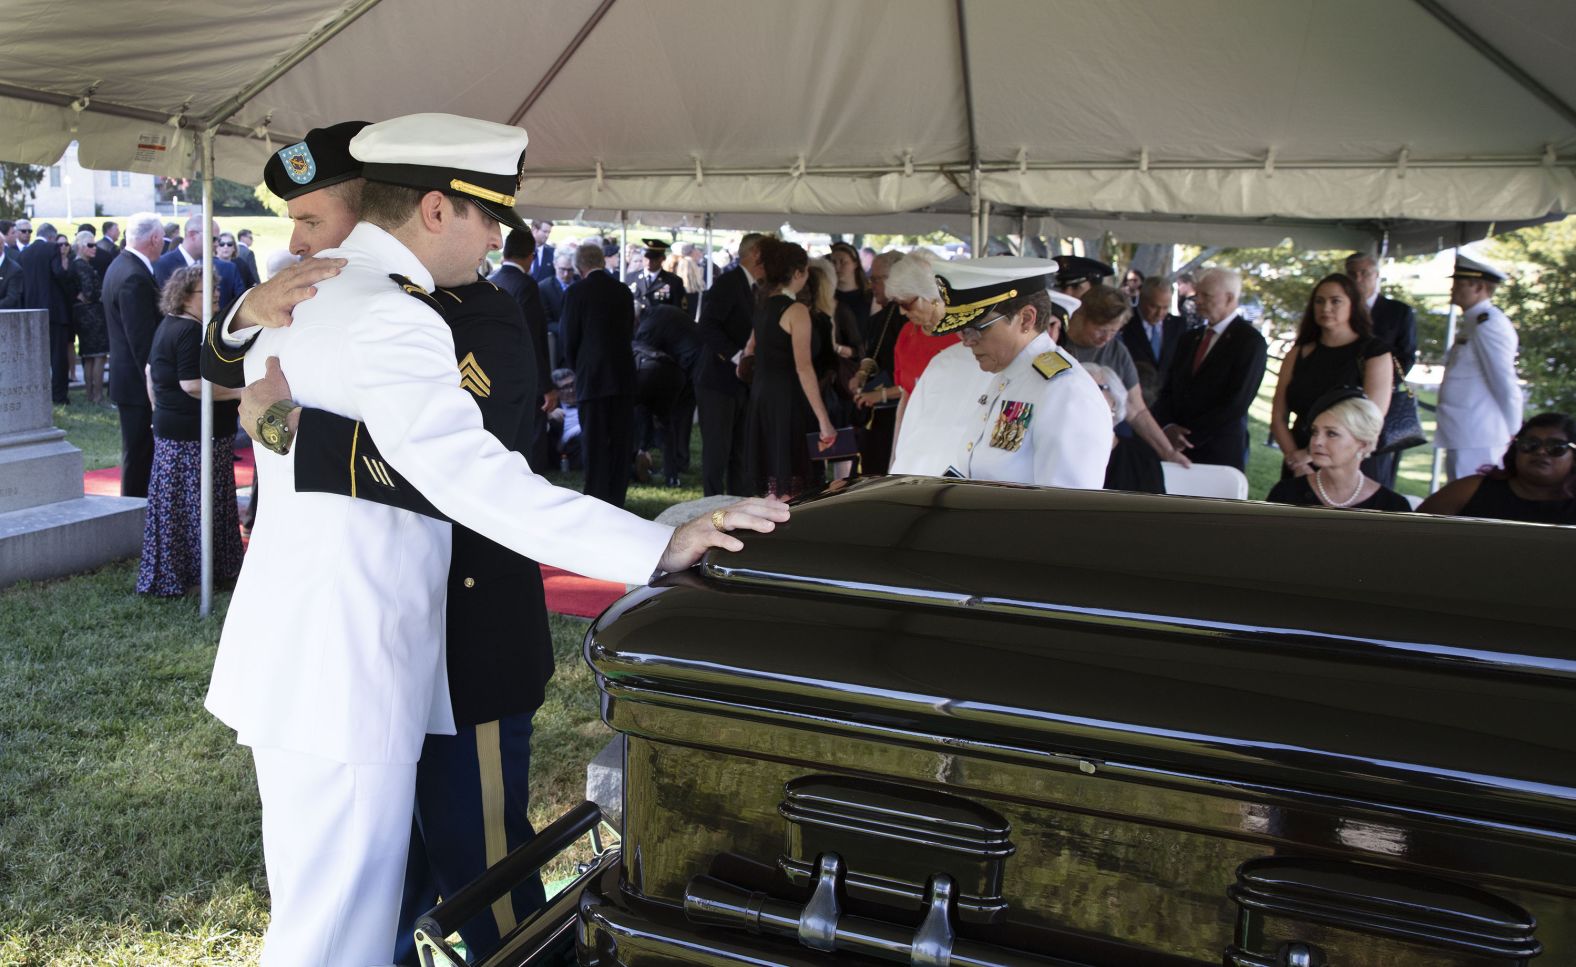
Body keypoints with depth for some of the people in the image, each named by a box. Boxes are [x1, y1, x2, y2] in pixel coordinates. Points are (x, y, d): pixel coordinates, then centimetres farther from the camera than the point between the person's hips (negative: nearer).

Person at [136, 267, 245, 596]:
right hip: (195, 434, -10)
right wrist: (237, 392, -19)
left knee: (175, 503, 14)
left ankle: (166, 573, 22)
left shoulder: (168, 325, 14)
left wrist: (161, 410, 29)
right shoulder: (191, 332, -18)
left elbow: (151, 372, 22)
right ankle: (203, 568, 5)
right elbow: (192, 384, -24)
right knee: (197, 503, -2)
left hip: (171, 429, 10)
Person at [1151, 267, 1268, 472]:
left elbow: (1236, 403, -13)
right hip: (1175, 448, 5)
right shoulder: (1190, 337, 14)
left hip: (1219, 454, -5)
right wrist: (1168, 426, -7)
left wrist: (1188, 437, -12)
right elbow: (1168, 389, 12)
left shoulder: (1251, 342, -6)